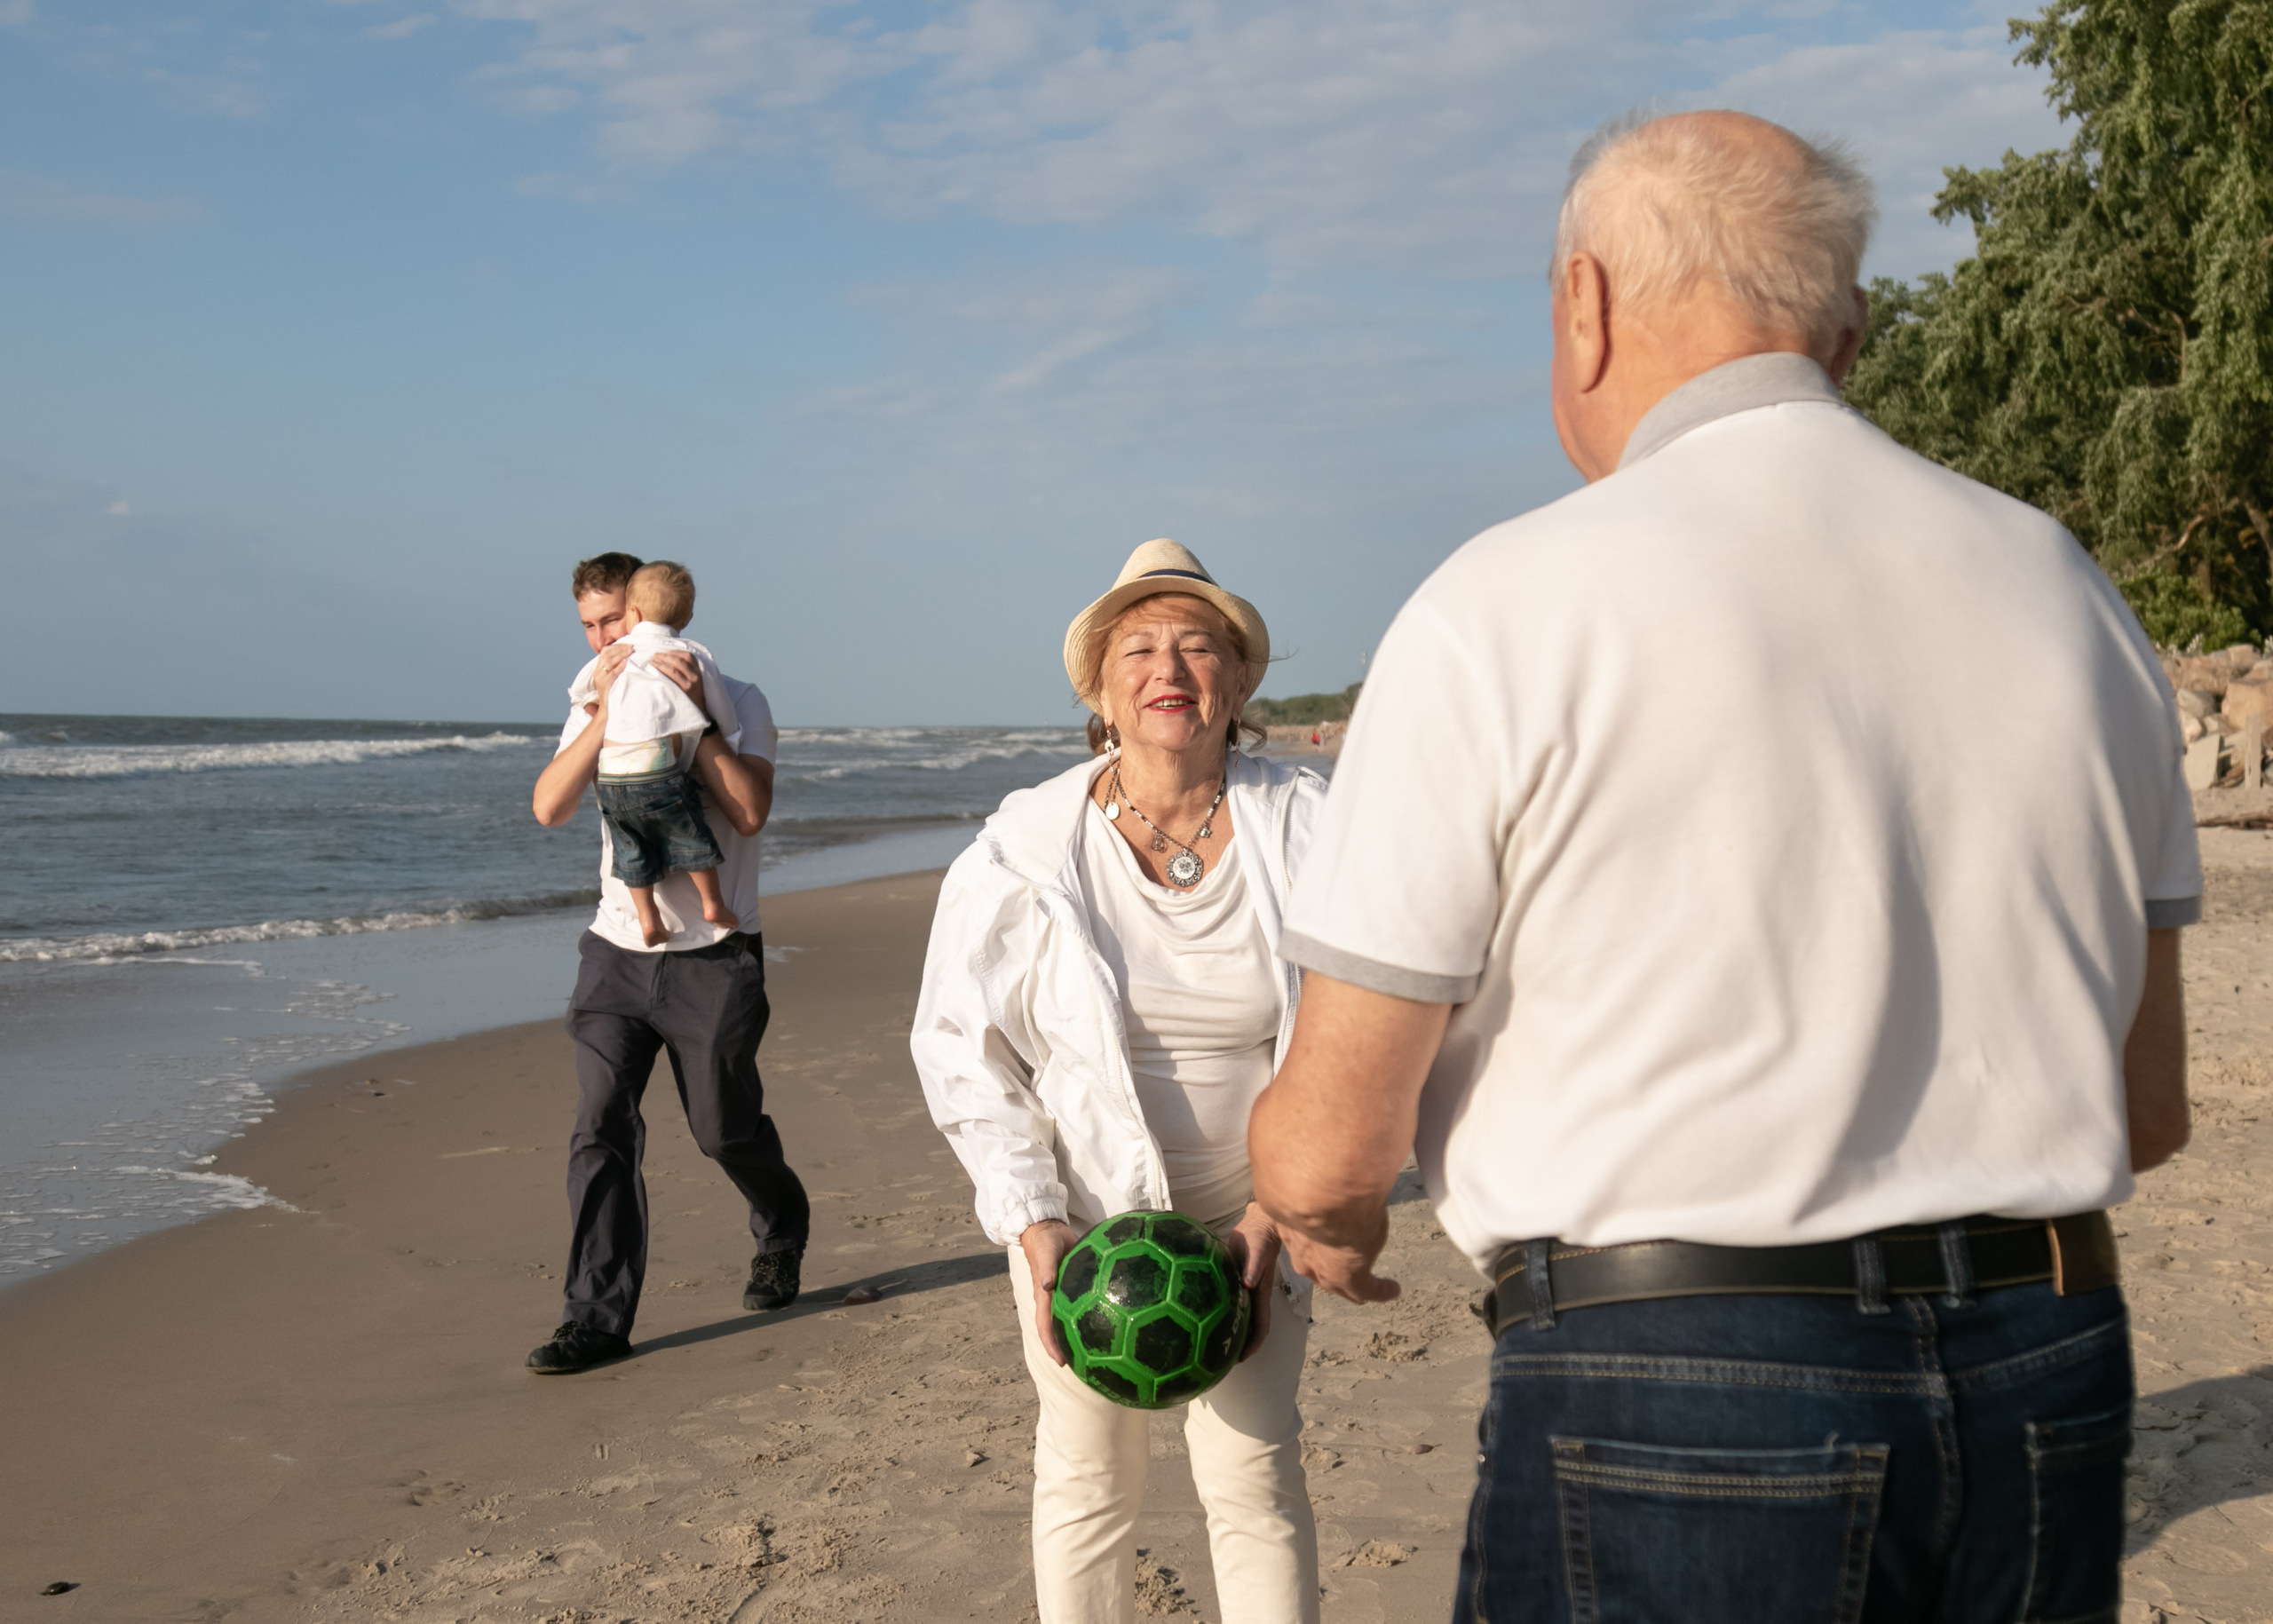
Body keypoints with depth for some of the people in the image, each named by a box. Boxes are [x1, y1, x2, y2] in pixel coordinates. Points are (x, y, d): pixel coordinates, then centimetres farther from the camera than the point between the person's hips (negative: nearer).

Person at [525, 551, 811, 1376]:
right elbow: (549, 806, -7)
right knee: (600, 1129, -7)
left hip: (712, 957, -3)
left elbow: (749, 812, -17)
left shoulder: (736, 703, -2)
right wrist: (606, 714, -15)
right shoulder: (596, 709, 10)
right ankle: (597, 1316, -3)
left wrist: (695, 719, -20)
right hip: (617, 951, 3)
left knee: (725, 1129, 8)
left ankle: (780, 1241, 38)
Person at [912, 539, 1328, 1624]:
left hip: (1246, 1210, 0)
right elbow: (962, 1043, -5)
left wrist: (1277, 1214, -12)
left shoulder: (1303, 829, -9)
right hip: (1083, 1210, 0)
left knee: (1254, 1476, 1)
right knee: (1087, 1483, 10)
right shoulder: (1025, 848, -10)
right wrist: (1031, 1222, -13)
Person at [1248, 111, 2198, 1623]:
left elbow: (1330, 1146, -8)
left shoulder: (1507, 610, -11)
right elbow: (2149, 1106, 12)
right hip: (2048, 1397, 6)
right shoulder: (2064, 588, 6)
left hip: (1669, 1403, -5)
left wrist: (1326, 1217, 15)